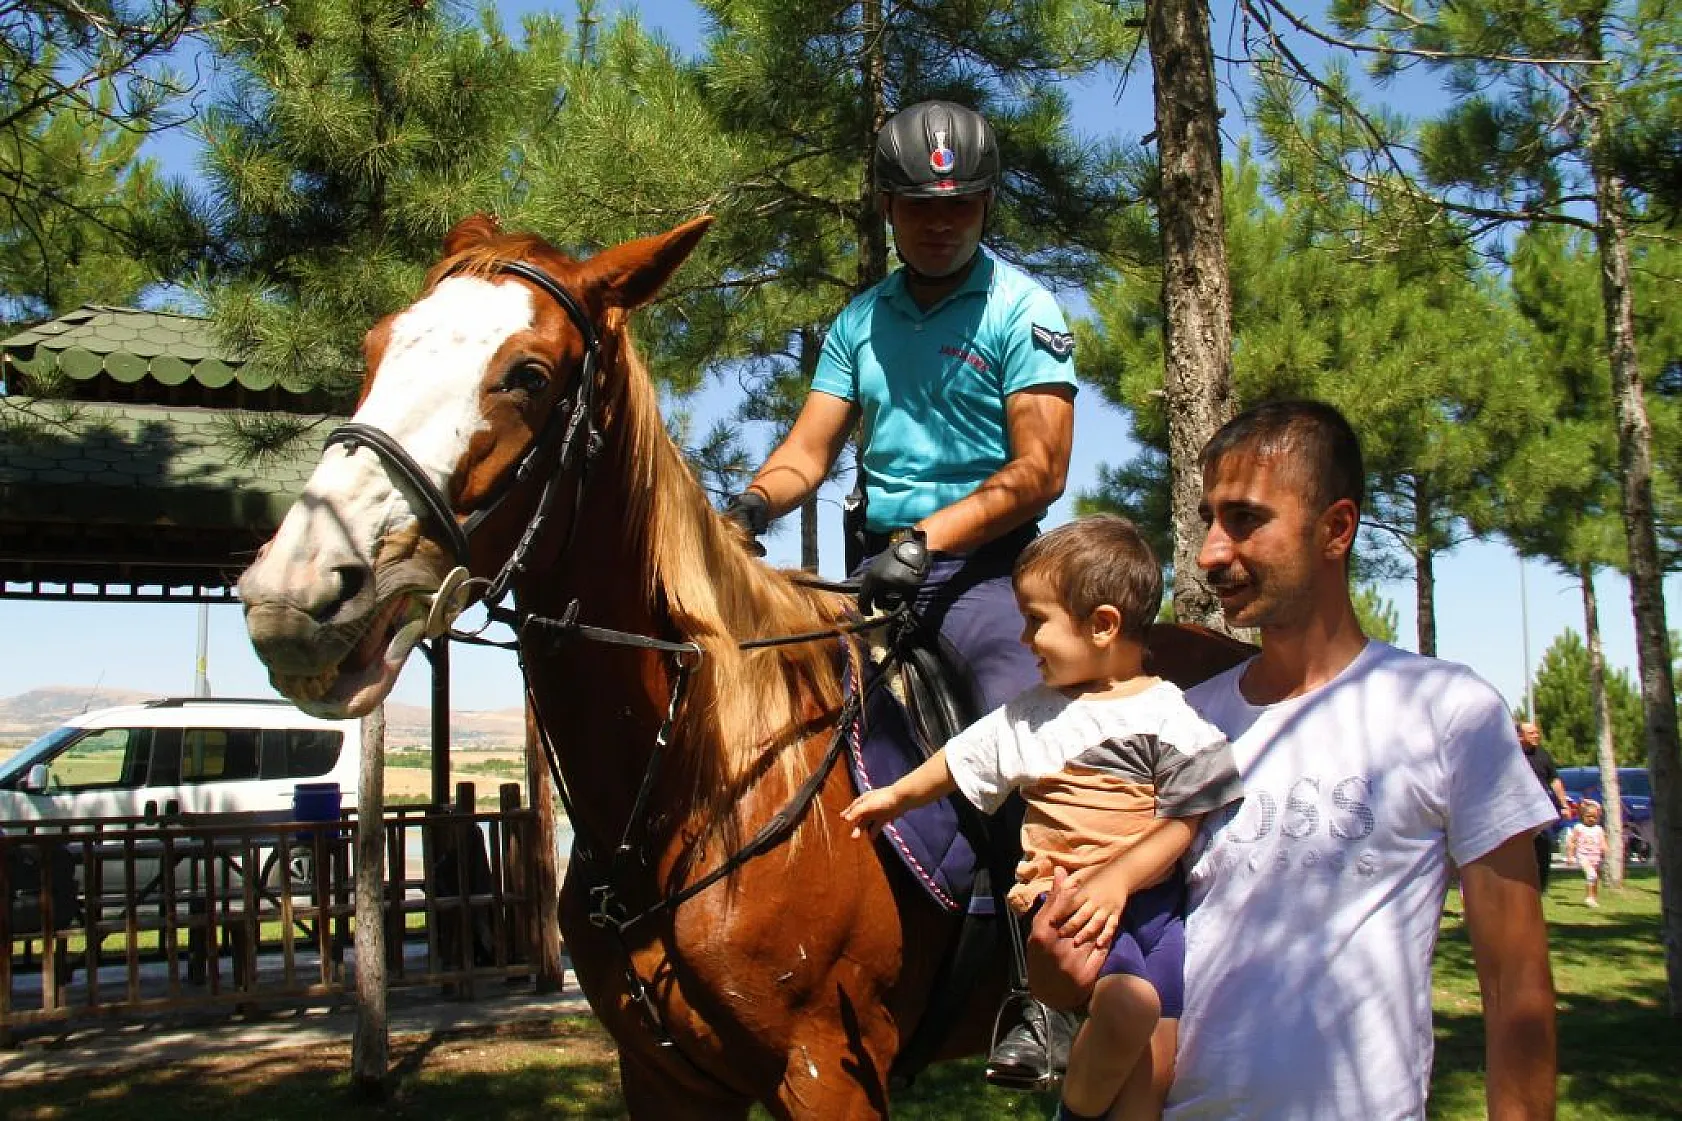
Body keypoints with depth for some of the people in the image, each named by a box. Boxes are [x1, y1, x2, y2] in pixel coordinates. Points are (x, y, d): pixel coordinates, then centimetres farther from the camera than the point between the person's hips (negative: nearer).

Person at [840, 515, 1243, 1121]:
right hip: (1062, 892, 0)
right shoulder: (1026, 717, 14)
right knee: (1128, 1002, -26)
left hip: (1152, 892, 0)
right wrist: (898, 795, 40)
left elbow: (1184, 826, -4)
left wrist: (1119, 877, -16)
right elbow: (959, 762, 29)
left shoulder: (1170, 718, 1)